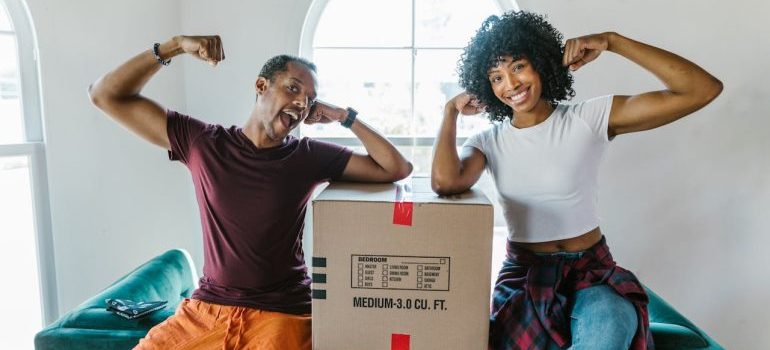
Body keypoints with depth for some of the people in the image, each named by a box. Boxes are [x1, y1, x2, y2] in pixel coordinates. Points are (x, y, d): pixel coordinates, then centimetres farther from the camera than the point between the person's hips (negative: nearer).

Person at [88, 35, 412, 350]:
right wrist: (175, 46, -8)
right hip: (206, 308, 2)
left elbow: (398, 168, -6)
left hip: (283, 313, -1)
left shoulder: (310, 156, -2)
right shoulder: (201, 142, 0)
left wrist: (345, 117, -7)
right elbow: (106, 96, 1)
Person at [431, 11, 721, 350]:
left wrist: (612, 41, -16)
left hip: (591, 271, -1)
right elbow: (445, 182, -23)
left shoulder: (590, 118, -5)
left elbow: (703, 90, -12)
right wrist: (451, 112, -7)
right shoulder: (488, 141, 0)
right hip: (523, 274, 1)